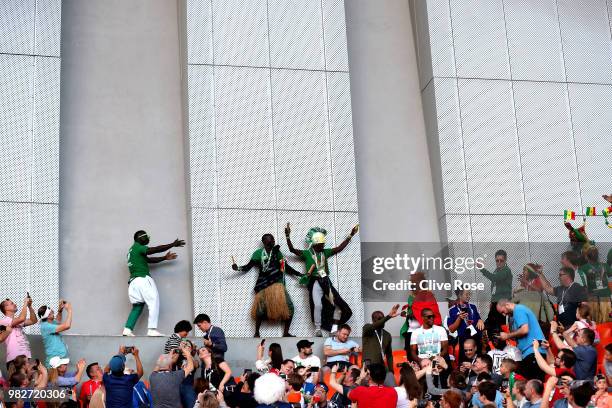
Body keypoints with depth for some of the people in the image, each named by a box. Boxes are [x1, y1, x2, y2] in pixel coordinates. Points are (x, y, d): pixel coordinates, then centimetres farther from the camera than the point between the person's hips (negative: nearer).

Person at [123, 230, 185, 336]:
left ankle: (127, 329, 2)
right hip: (142, 279, -9)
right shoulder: (137, 247, -4)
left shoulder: (132, 250, 25)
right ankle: (152, 330, -17)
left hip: (133, 281, 9)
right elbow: (155, 250, -14)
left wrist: (165, 258, 27)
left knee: (137, 306, 12)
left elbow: (149, 259, 28)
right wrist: (173, 245, -11)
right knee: (154, 302, -9)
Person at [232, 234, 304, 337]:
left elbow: (287, 268, 16)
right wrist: (238, 268, -13)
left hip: (277, 285, 3)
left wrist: (300, 274, 12)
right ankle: (257, 333, -1)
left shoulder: (277, 252, 12)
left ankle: (286, 333, 3)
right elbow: (248, 267, 3)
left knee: (288, 307, -6)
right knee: (261, 307, -15)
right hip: (264, 285, -3)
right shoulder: (259, 253, 3)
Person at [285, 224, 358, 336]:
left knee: (338, 303, 0)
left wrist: (350, 235, 16)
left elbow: (340, 247, 17)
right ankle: (317, 329, -2)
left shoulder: (325, 252, 12)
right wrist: (287, 236, -23)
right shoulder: (307, 253, 0)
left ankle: (334, 329, 12)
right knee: (318, 305, -18)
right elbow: (292, 249, -10)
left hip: (326, 281, 5)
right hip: (314, 283, -5)